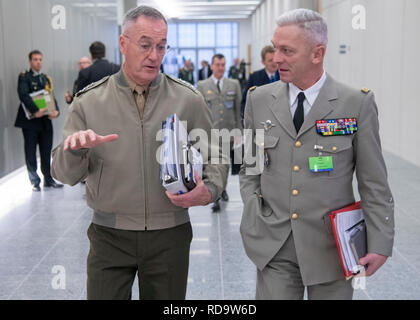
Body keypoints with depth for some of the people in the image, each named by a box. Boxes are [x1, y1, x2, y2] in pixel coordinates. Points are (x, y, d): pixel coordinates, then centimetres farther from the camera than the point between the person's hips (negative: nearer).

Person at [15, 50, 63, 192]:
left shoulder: (46, 79, 16)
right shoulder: (24, 77, -2)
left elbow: (52, 97, 11)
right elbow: (23, 95, -16)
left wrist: (56, 111, -9)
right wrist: (36, 111, -26)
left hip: (45, 120, 5)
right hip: (30, 120, -5)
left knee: (46, 152, 9)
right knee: (31, 153, 2)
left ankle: (48, 180, 18)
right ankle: (35, 182, 11)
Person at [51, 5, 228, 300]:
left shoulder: (188, 99, -1)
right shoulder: (89, 102, -2)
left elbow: (215, 158, 6)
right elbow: (65, 174, 1)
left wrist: (208, 192, -14)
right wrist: (74, 150, -21)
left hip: (170, 235, 1)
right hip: (110, 236, 0)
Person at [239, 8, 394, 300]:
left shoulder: (357, 104, -7)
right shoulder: (259, 100, 2)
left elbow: (374, 183, -3)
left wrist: (380, 244, -5)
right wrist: (253, 218, 1)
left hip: (331, 245, -2)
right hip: (272, 246, 2)